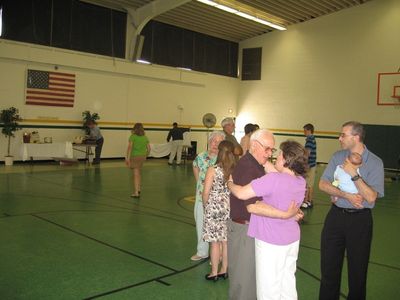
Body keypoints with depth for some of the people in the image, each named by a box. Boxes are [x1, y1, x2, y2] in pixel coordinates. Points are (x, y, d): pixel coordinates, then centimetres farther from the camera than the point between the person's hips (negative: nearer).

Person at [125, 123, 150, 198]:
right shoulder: (145, 137, 7)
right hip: (142, 156, 5)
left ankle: (136, 192, -3)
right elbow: (148, 148, 6)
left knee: (136, 174, -2)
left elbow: (130, 147, -16)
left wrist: (127, 158, -16)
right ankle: (138, 189, 26)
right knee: (139, 173, 22)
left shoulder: (133, 136, -6)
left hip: (135, 156, -4)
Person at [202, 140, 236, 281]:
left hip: (214, 209, -3)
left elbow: (206, 192, -12)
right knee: (226, 241, 14)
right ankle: (224, 270, 26)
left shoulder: (213, 170, -14)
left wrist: (205, 205, 5)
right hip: (230, 209, 3)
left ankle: (214, 273, 17)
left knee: (215, 242, 6)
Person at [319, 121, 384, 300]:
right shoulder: (338, 157, 1)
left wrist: (354, 175, -22)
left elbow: (371, 197, -17)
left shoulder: (375, 163, -10)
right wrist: (346, 195, -16)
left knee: (357, 267, 11)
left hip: (359, 219, -3)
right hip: (336, 215, 3)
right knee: (329, 264, 12)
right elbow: (322, 184, -4)